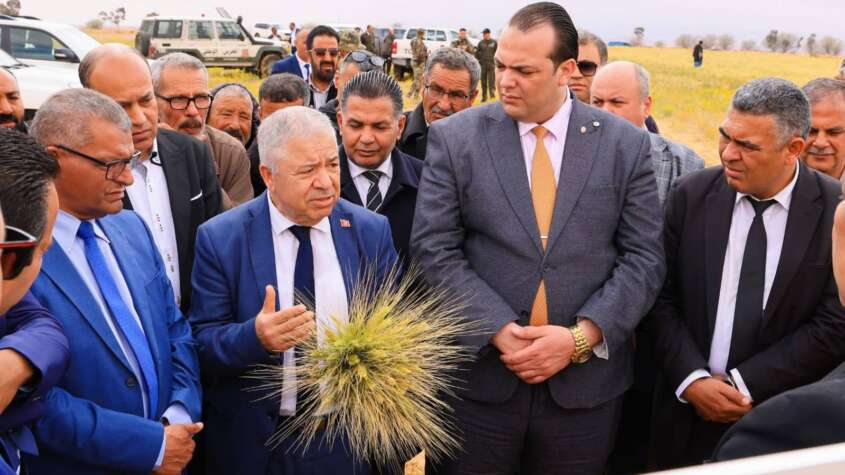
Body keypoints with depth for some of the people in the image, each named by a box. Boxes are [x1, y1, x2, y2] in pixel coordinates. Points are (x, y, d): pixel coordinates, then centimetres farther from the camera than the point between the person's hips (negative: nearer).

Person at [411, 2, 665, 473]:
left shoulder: (627, 144, 0)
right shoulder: (455, 137, -2)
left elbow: (644, 258, -1)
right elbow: (435, 249, -5)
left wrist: (581, 336, -13)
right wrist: (499, 331, -14)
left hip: (587, 379, 1)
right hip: (478, 373, 0)